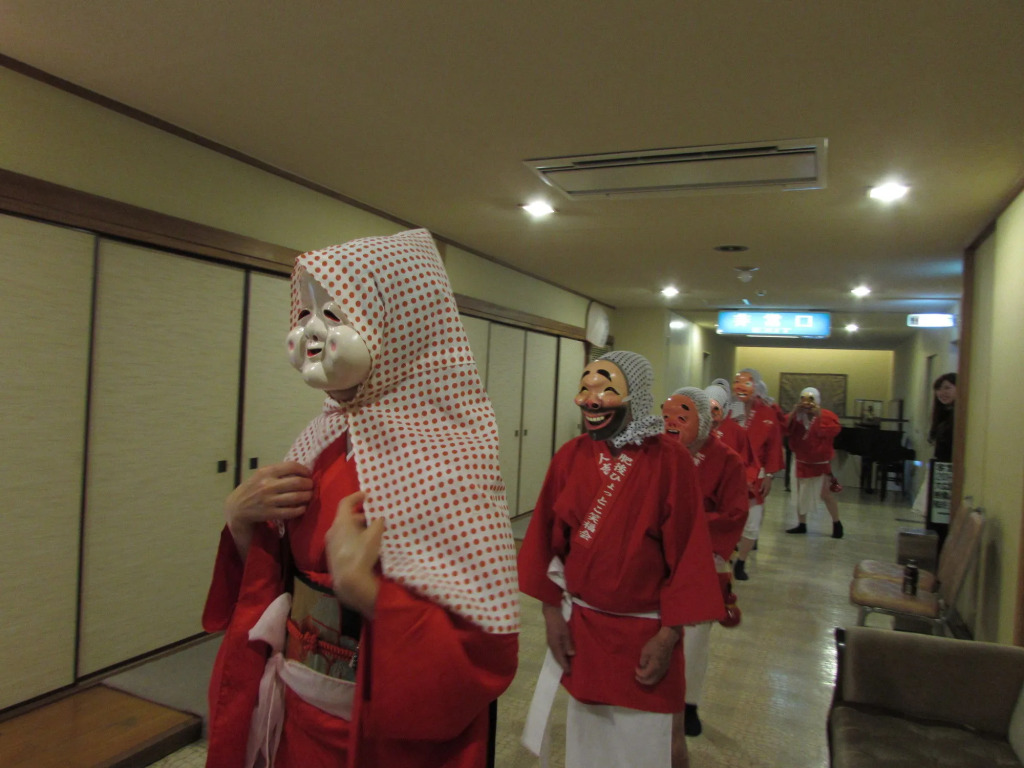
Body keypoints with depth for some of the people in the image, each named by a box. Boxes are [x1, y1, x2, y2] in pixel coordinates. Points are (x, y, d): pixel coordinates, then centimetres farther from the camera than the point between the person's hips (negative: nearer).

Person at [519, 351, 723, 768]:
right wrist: (552, 611, 0)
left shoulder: (670, 460, -14)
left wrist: (669, 634, -11)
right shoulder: (570, 455, -5)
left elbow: (687, 551, -12)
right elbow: (547, 538, 1)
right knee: (586, 734, 21)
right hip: (580, 624, 3)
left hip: (644, 631, -3)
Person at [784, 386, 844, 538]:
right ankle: (801, 524, 23)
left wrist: (819, 416, -30)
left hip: (821, 463, -4)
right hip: (802, 461, 4)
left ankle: (837, 524, 15)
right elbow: (784, 429, -14)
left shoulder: (826, 415, -11)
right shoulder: (796, 416, -1)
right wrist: (793, 412, -22)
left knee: (825, 493, -3)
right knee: (801, 493, 11)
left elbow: (833, 431, -28)